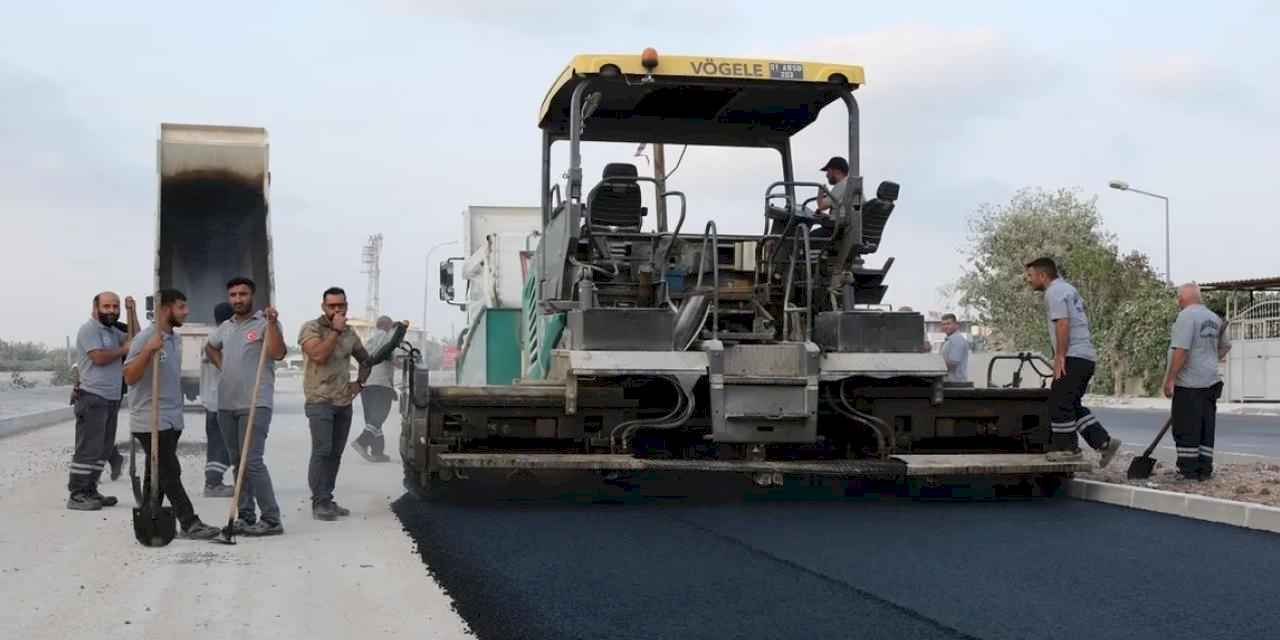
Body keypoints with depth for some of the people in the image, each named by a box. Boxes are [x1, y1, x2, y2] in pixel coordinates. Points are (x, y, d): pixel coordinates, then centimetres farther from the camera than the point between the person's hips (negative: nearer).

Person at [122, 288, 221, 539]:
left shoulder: (175, 339, 14)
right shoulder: (146, 338, -14)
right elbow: (129, 377, -19)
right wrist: (149, 350, -30)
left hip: (171, 420, 9)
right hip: (150, 421, -9)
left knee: (157, 475, 11)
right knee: (170, 472, -8)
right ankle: (189, 523, -7)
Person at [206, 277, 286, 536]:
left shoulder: (264, 323, -7)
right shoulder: (225, 327, 15)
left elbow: (278, 353, -22)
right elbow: (210, 347, 35)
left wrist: (272, 323, -27)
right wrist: (220, 364, 17)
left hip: (255, 404, -8)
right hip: (226, 405, 8)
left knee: (253, 461, -14)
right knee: (238, 462, 12)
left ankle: (271, 519, -10)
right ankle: (245, 517, 19)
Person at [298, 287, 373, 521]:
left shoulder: (349, 333, 14)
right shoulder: (312, 328, -4)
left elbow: (365, 360, 27)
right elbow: (319, 355, -21)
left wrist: (359, 382, 12)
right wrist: (335, 331, -17)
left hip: (344, 402, 6)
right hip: (320, 401, -6)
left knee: (335, 453, 7)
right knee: (322, 451, -13)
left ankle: (327, 501, 13)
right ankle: (319, 503, -11)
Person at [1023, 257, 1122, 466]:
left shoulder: (1054, 292, -9)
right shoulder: (1069, 289, 22)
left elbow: (1062, 324, -20)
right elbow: (1084, 319, 26)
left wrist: (1059, 355, -20)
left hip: (1073, 357, -10)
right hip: (1086, 356, 10)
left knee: (1059, 402, -5)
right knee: (1072, 405, 13)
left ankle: (1066, 448, 0)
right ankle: (1104, 442, 9)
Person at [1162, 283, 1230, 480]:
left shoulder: (1186, 316, -14)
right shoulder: (1214, 318, 12)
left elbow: (1181, 349, -22)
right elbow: (1225, 346, 24)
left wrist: (1170, 378, -18)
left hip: (1189, 383, -8)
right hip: (1210, 382, 8)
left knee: (1186, 429, -2)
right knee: (1206, 428, 10)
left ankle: (1189, 470, -1)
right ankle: (1205, 469, 12)